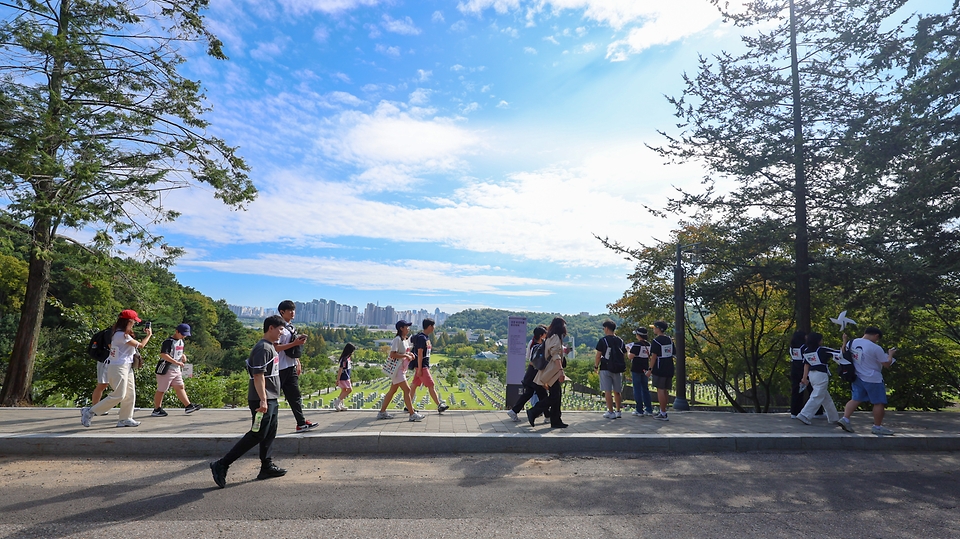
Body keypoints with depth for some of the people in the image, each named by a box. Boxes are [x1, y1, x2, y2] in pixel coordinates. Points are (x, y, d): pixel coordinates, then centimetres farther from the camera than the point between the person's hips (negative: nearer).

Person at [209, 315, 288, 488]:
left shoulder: (270, 347, 15)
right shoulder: (263, 348, -17)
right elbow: (258, 376, -23)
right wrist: (263, 400, -27)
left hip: (270, 399, 10)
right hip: (262, 400, -10)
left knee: (269, 434, 13)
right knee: (256, 435, -6)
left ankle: (267, 467, 21)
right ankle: (221, 465, 1)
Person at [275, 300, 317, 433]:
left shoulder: (291, 327, 15)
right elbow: (275, 347, -21)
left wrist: (298, 363, 19)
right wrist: (294, 343, -23)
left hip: (291, 367, 9)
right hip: (280, 368, -9)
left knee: (295, 396, 9)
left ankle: (301, 423, 13)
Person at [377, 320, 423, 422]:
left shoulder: (406, 339, 13)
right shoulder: (397, 339, -15)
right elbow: (392, 355, -23)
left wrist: (409, 353, 7)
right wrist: (405, 355, -22)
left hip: (402, 370, 10)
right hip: (397, 369, -10)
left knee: (393, 391, 13)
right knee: (407, 389, -10)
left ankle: (382, 412, 22)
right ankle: (412, 414, -6)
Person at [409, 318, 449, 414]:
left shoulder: (426, 337, 13)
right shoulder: (422, 338, -17)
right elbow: (420, 354, -19)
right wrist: (419, 369, -20)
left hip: (424, 366, 10)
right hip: (421, 366, -10)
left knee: (414, 385, 12)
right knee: (431, 385, -6)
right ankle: (439, 406, -3)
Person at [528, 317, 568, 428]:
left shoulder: (551, 337, 19)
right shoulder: (555, 337, -11)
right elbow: (555, 355, -22)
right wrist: (561, 370, -27)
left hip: (552, 372, 10)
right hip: (553, 372, -10)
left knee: (557, 397, 10)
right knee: (554, 397, -10)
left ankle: (556, 421, 12)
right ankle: (533, 412, -7)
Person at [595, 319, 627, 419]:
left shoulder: (603, 340, -7)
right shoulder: (620, 341, 7)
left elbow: (598, 356, -9)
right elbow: (624, 355, 11)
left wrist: (596, 367, 1)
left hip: (606, 369, -5)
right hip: (618, 369, 5)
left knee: (607, 391, -1)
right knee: (617, 392, 14)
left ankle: (611, 412, -2)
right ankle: (618, 411, 21)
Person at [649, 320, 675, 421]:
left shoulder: (656, 341, -11)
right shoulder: (670, 340, 10)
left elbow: (654, 357, -14)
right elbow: (672, 354, 15)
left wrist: (650, 369, -10)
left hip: (659, 370, -7)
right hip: (669, 369, 7)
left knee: (660, 390, -3)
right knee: (664, 391, 15)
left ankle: (663, 414, -2)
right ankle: (662, 410, 23)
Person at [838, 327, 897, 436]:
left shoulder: (853, 342, 0)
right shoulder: (876, 348, -18)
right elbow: (887, 364, -9)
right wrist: (890, 354, 10)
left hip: (857, 377, 6)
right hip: (873, 379, -6)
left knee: (855, 399, 10)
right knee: (879, 403, 8)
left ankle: (845, 419, -4)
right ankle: (877, 427, 15)